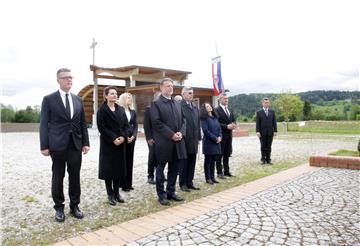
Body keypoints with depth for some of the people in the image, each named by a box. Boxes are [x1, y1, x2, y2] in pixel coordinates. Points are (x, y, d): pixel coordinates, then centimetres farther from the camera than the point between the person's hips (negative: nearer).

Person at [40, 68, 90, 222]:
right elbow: (44, 124, -3)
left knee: (75, 177, 10)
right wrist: (44, 146, -8)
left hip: (76, 145, 3)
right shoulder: (49, 99, -1)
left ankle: (74, 206, 23)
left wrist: (86, 142, 5)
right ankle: (59, 208, 22)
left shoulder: (78, 100, 10)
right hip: (58, 145, -3)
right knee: (58, 178, 7)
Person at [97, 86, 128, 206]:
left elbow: (126, 125, 8)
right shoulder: (102, 110, -4)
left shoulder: (121, 109, 11)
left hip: (120, 143, 5)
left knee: (119, 168, 8)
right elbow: (101, 127, -11)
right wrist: (113, 138, -18)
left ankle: (117, 192, 20)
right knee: (108, 168, 1)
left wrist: (123, 136, -9)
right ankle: (110, 195, 12)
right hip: (107, 143, -5)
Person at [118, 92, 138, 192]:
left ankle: (129, 183, 15)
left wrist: (133, 136, -5)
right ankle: (123, 184, 7)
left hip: (131, 138, 5)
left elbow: (135, 125, 10)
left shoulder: (132, 111, 12)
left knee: (130, 160, 8)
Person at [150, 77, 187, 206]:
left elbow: (183, 121, 14)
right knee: (160, 169, 6)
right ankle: (162, 195, 17)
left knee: (174, 169, 12)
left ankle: (171, 192, 26)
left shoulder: (177, 104, 16)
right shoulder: (156, 104, -4)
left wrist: (181, 133, -6)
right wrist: (171, 135, -17)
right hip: (163, 142, -6)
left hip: (178, 142, 6)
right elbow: (156, 123, -14)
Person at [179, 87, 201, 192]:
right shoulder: (179, 106, -10)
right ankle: (183, 184, 16)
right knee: (184, 162, 4)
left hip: (194, 140, 7)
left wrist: (198, 137, 12)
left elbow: (198, 122, 15)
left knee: (192, 162, 12)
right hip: (184, 139, -7)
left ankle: (189, 182, 23)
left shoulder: (195, 107, 14)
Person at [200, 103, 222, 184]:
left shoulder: (215, 118, 14)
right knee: (208, 161, 3)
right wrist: (215, 138, -14)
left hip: (217, 142, 6)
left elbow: (219, 128, 13)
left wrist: (219, 137, -4)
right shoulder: (204, 118, -7)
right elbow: (206, 130, -15)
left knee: (213, 161, 11)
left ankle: (212, 177, 19)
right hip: (208, 142, -6)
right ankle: (208, 178, 11)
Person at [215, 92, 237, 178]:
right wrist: (227, 126, -21)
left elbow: (233, 120, 18)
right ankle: (219, 172, 12)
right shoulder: (217, 110, -10)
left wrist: (234, 125, -4)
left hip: (229, 135, 7)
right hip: (221, 135, -7)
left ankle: (226, 171, 25)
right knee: (220, 155, 3)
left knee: (227, 154, 15)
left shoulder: (229, 110, 15)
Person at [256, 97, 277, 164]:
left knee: (269, 147, 5)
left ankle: (268, 159, 11)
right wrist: (257, 131, -11)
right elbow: (257, 123, -2)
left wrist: (275, 131, 1)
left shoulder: (272, 112, 10)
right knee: (263, 147, 3)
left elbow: (274, 122, 8)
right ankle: (263, 159, 12)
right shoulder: (259, 112, 2)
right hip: (262, 133, -2)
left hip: (270, 132, 2)